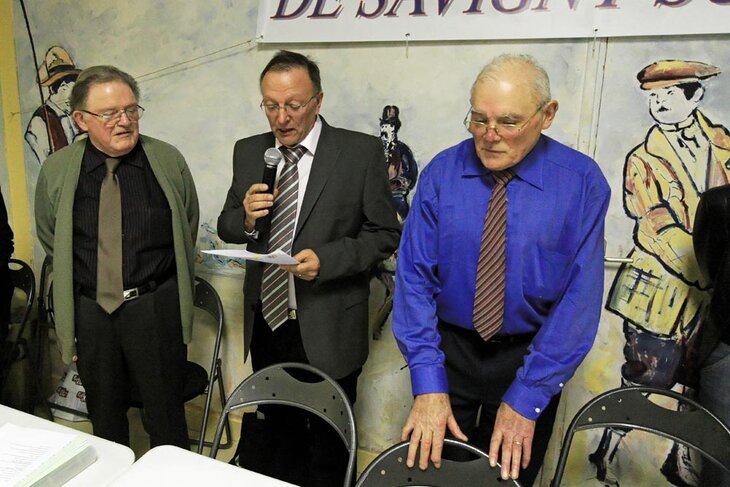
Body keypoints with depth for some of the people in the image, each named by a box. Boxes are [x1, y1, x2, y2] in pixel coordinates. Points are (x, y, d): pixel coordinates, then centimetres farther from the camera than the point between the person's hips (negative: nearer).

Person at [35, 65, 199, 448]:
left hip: (155, 307, -1)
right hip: (89, 311, 2)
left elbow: (188, 230, 8)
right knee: (105, 417, 20)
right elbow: (50, 240, 13)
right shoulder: (56, 169, -2)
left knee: (166, 418, 11)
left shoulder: (168, 161, -4)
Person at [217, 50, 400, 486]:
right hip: (266, 325, 5)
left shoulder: (361, 152, -9)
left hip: (327, 332, -4)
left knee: (328, 451, 15)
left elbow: (385, 234, -8)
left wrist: (326, 259, -23)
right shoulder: (249, 152, 4)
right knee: (277, 437, 24)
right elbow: (227, 227, 10)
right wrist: (247, 217, -14)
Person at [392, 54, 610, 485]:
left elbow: (580, 295, -15)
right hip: (448, 349, 1)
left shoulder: (582, 181, -12)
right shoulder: (441, 173, -10)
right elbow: (414, 276, -12)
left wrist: (526, 398, -17)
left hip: (530, 357, 0)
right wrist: (428, 383, -19)